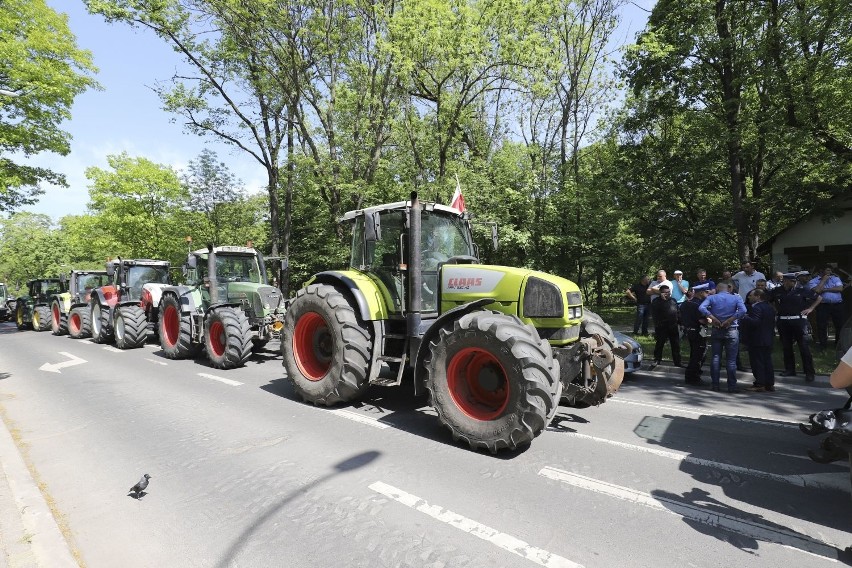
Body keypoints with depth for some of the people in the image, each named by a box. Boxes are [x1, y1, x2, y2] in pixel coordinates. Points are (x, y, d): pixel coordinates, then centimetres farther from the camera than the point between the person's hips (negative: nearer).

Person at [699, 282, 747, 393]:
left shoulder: (711, 298, 2)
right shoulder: (736, 298, 2)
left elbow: (701, 308, -16)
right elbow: (743, 310, -16)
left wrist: (713, 319, -13)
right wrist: (730, 320, -11)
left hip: (716, 330, 1)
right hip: (732, 331, -1)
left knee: (715, 358, 6)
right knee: (731, 360, 2)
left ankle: (715, 384, 9)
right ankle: (732, 386, 3)